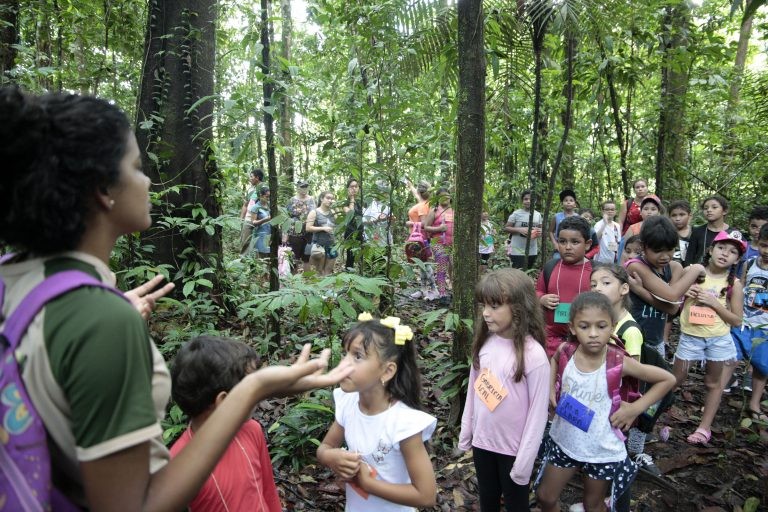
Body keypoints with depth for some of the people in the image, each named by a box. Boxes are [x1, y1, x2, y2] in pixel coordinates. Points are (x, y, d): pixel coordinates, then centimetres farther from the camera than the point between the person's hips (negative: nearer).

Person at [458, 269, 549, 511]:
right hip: (482, 441, 5)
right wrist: (466, 433, 8)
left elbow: (538, 412, -18)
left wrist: (525, 460, -14)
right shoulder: (484, 342, -7)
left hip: (513, 447, -5)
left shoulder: (533, 354, -23)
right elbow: (473, 390, 3)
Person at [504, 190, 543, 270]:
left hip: (532, 251, 5)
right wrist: (520, 230, -21)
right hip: (517, 251, -5)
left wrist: (540, 232, -7)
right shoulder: (516, 213, -7)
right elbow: (506, 228, -6)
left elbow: (540, 228, 17)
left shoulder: (538, 214, 6)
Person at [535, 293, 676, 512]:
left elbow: (668, 380, -10)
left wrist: (635, 408, -15)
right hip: (563, 440, 3)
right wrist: (550, 388, -2)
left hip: (602, 450, -3)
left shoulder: (618, 362, -24)